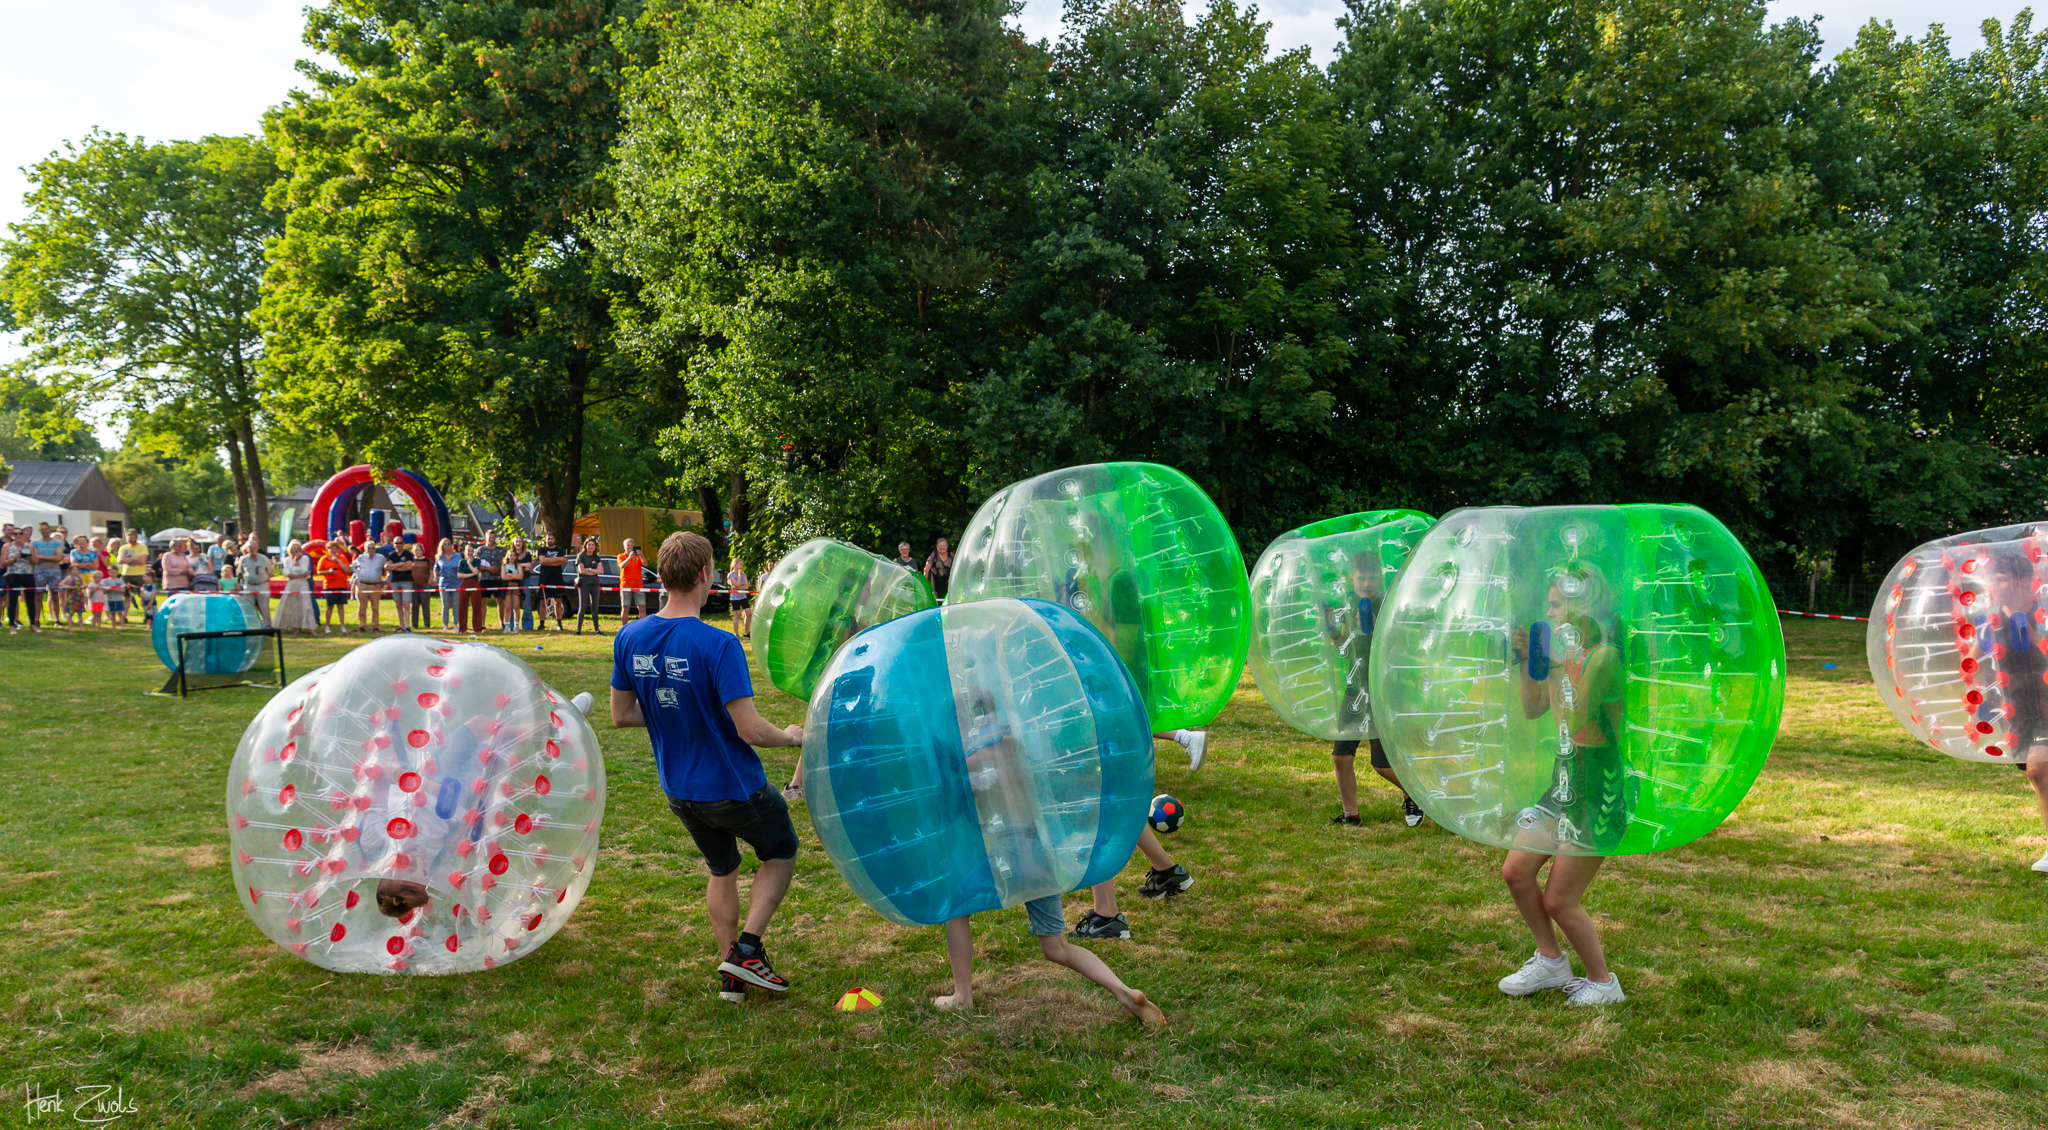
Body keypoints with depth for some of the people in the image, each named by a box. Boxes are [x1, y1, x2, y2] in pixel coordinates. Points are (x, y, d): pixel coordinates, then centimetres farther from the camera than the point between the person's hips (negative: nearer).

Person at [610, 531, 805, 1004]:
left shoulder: (628, 638, -7)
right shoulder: (717, 645, -27)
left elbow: (621, 715, 3)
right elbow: (750, 730, -26)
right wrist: (791, 736, -6)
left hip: (679, 792, 6)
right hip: (735, 788, -6)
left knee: (722, 870, 26)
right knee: (781, 853, 21)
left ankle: (730, 974, 31)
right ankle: (746, 948, 10)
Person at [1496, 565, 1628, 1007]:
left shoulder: (1605, 655, -19)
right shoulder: (1567, 654, 8)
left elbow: (1576, 719, -29)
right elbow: (1533, 710, 18)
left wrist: (1570, 659, -26)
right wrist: (1525, 661, 7)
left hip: (1600, 791, -9)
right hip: (1566, 781, 9)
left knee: (1559, 901, 0)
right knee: (1515, 871, 10)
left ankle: (1603, 983, 21)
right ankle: (1551, 961, 29)